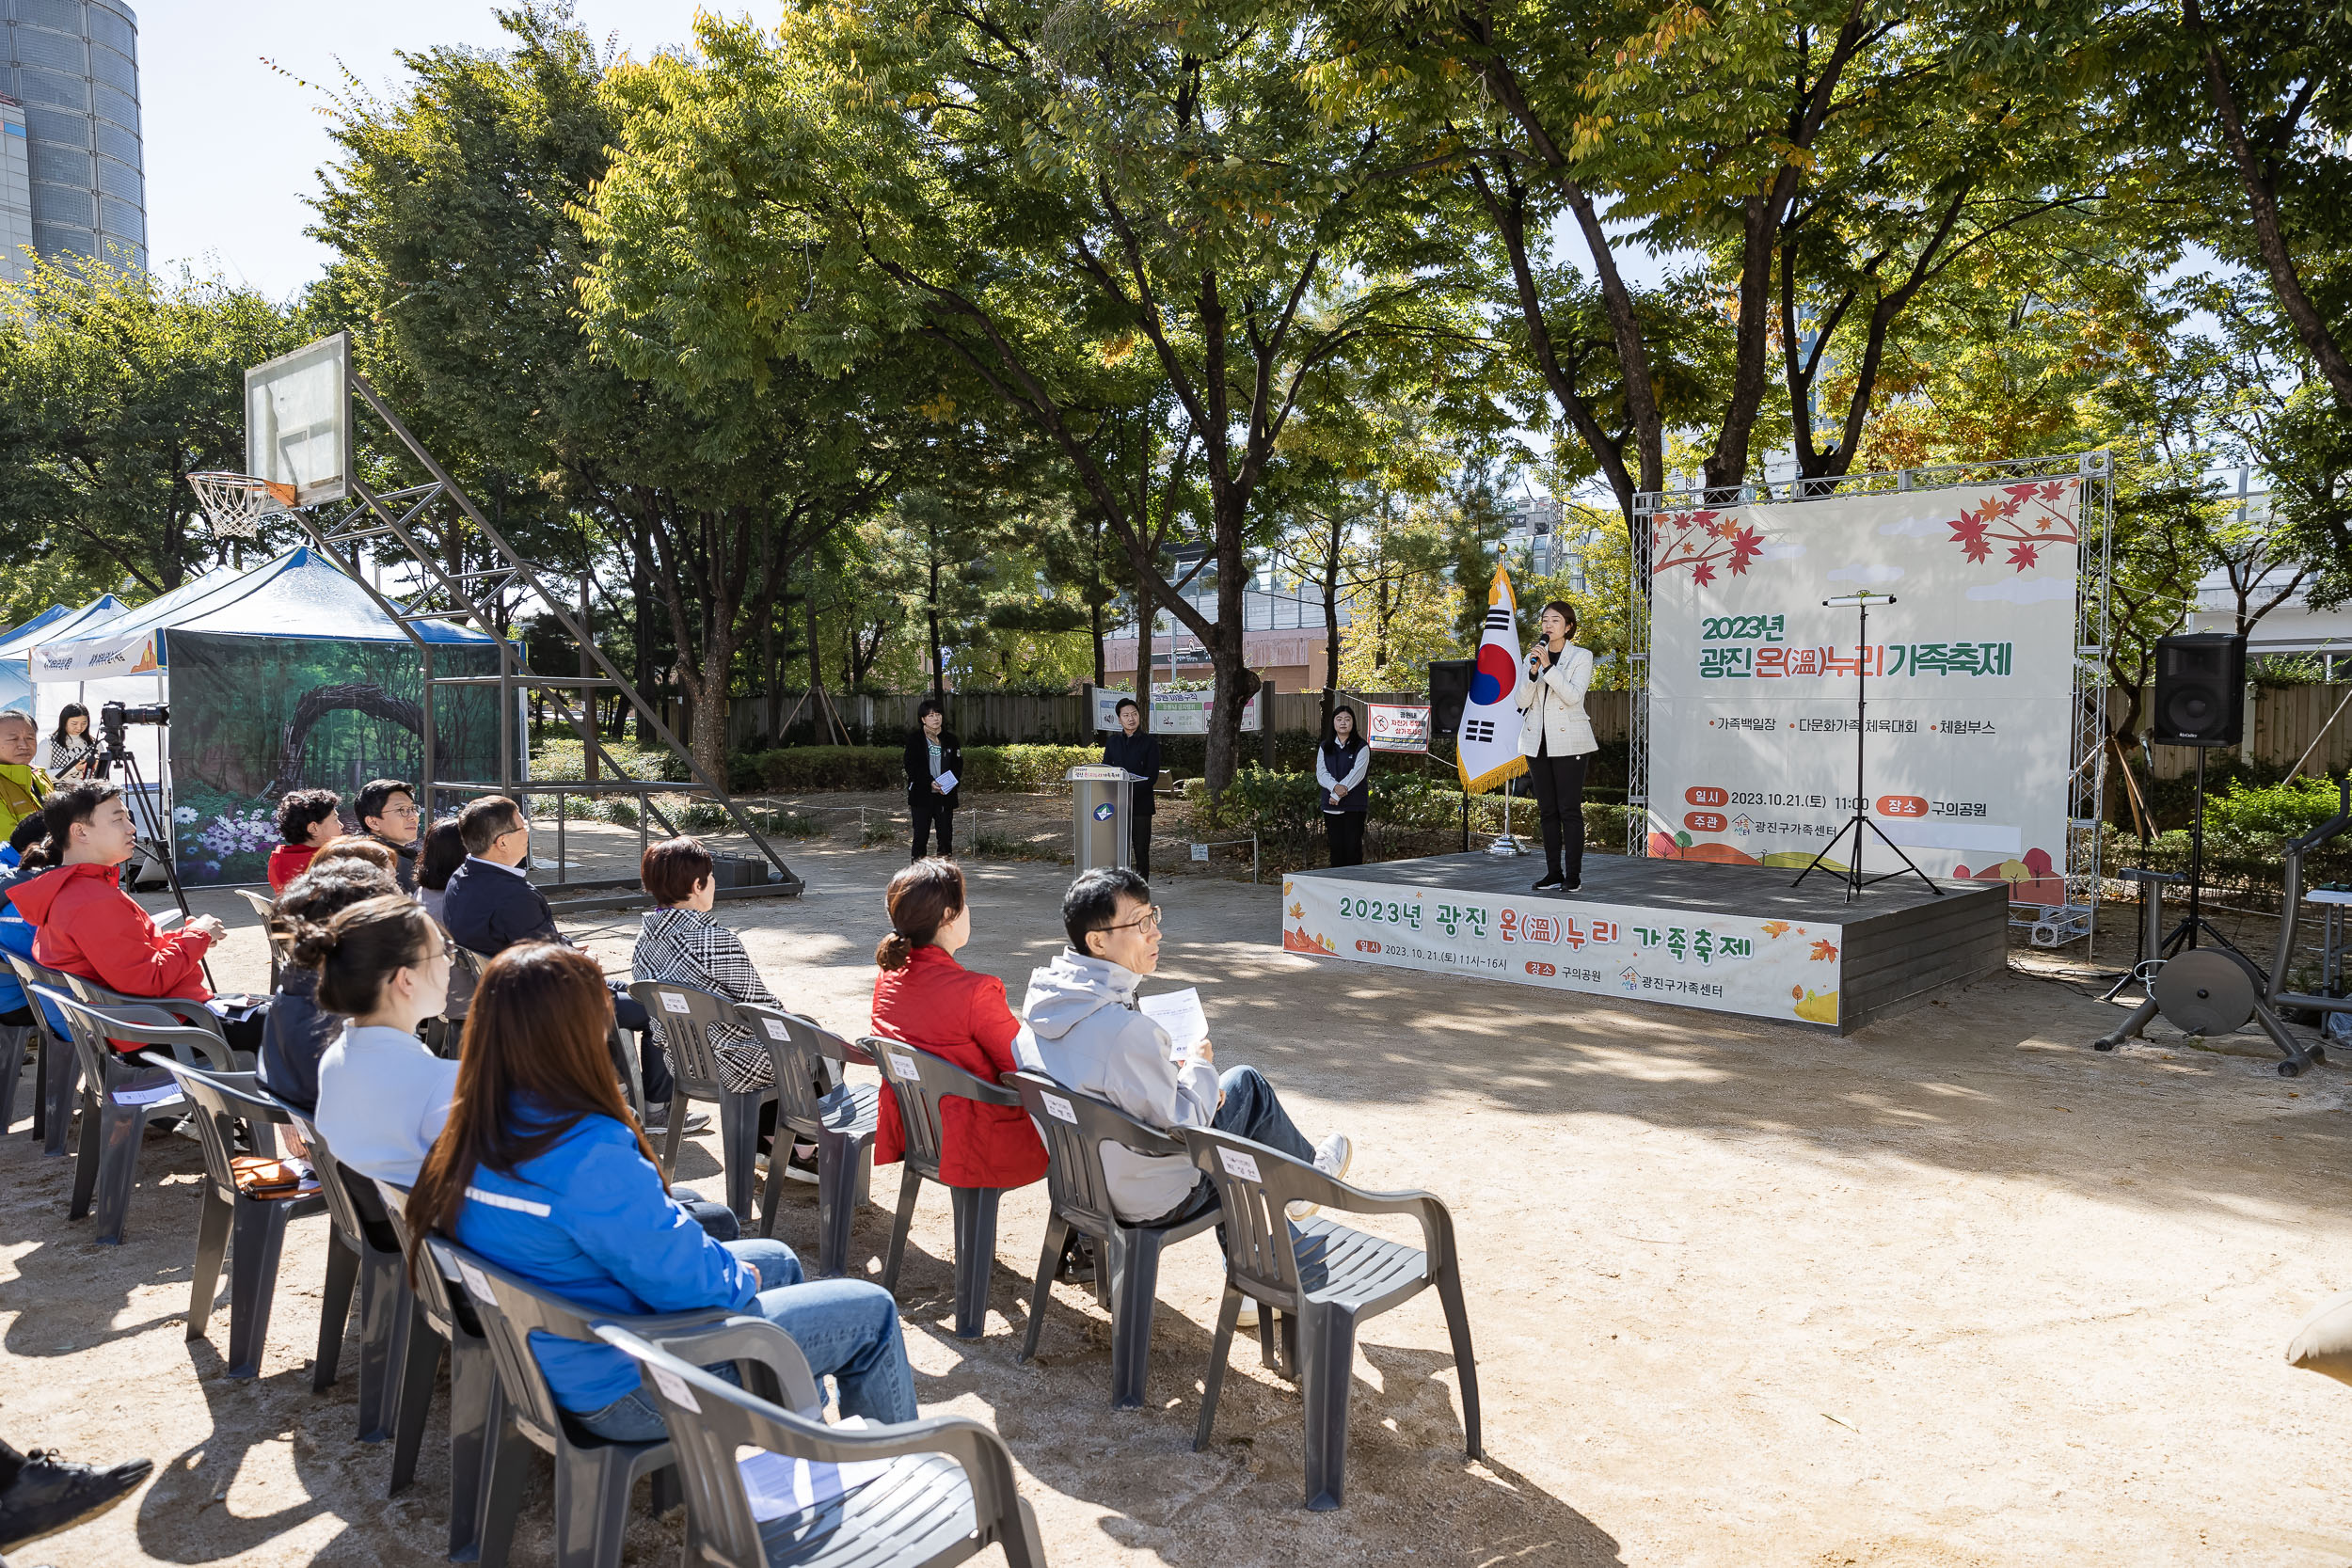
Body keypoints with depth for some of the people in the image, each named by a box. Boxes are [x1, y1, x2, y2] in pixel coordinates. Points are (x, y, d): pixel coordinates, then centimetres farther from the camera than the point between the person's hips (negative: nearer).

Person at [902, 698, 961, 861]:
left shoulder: (950, 739, 11)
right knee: (921, 835, -3)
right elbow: (911, 766, -6)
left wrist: (952, 783, -10)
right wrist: (931, 783, -18)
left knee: (946, 835, 3)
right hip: (921, 794, -3)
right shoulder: (914, 738, 1)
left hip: (946, 794, 3)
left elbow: (958, 764, 9)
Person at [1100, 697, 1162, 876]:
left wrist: (1131, 796, -15)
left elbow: (1151, 776, -5)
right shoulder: (1112, 743, 14)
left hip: (1141, 806, -3)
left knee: (1141, 851, -1)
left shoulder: (1149, 742, 2)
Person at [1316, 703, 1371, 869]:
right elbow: (1321, 773, 2)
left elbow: (1356, 774, -10)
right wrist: (1335, 787, -18)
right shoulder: (1324, 747, 12)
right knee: (1336, 847, 5)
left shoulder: (1361, 747, 1)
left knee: (1353, 845, -3)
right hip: (1331, 806, 3)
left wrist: (1337, 796, -16)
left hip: (1354, 805, -3)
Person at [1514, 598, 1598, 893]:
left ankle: (1573, 875, -1)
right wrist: (1533, 672, -14)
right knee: (1548, 810, 7)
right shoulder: (1533, 657, 10)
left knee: (1570, 810, -6)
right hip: (1537, 741, 4)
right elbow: (1520, 701, 2)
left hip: (1567, 742, -4)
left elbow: (1573, 696, -15)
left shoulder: (1581, 657, -2)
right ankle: (1553, 872, 13)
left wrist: (1548, 666, -21)